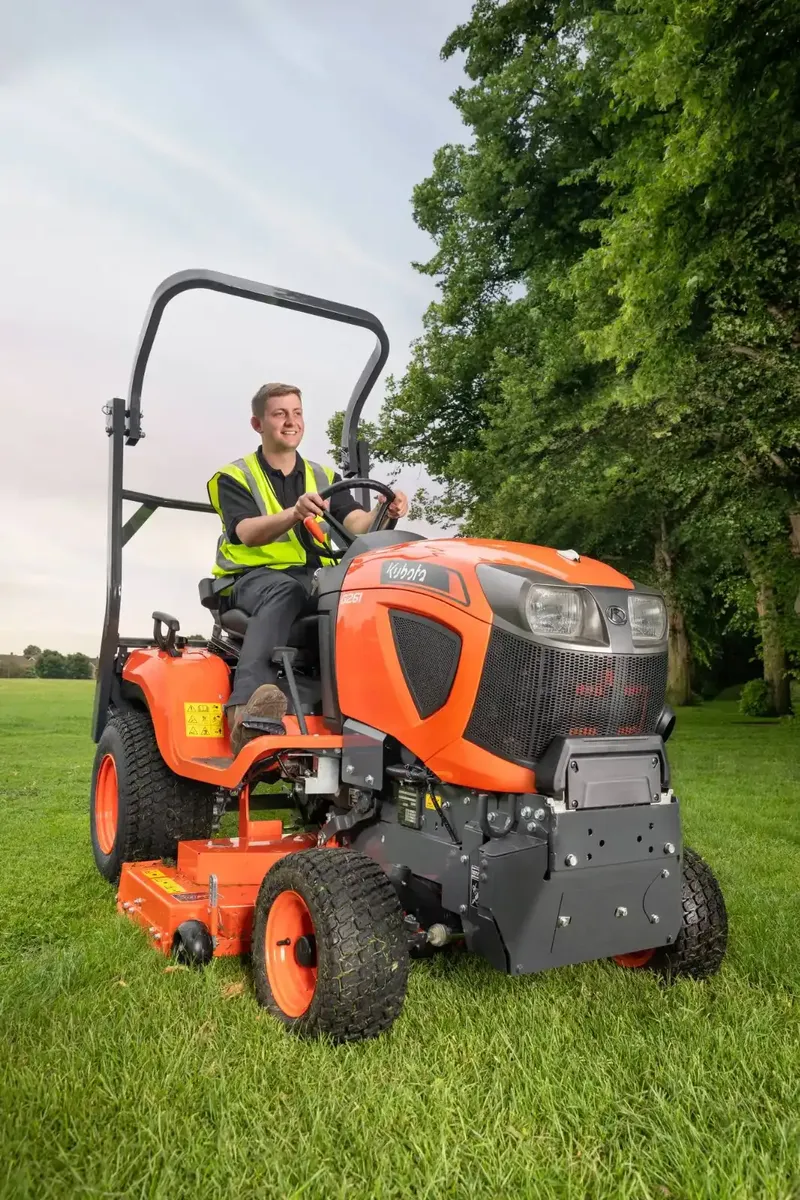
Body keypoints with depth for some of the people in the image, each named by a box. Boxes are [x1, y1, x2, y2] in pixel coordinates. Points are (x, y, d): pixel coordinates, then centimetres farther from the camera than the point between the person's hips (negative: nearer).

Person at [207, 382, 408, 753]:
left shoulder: (324, 478, 17)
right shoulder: (233, 478, 5)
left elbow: (356, 524, -1)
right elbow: (247, 533, -15)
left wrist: (384, 515, -25)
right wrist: (295, 514, -35)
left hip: (318, 579, 3)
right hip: (255, 578, -3)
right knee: (284, 591, -40)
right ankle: (247, 706, -55)